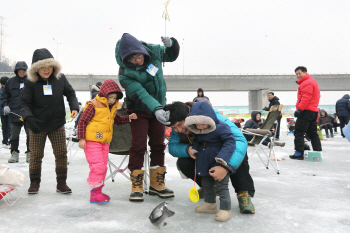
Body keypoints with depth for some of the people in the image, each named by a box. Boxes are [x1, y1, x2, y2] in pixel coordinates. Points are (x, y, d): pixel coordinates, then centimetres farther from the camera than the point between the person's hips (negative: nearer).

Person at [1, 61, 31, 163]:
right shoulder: (10, 82, 6)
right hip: (15, 113, 2)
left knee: (30, 135, 4)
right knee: (14, 135, 8)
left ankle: (30, 154, 17)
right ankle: (14, 153, 21)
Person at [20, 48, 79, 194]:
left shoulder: (60, 78, -2)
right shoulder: (30, 83, -7)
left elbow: (70, 93, 10)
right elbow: (24, 103, -7)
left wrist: (74, 107, -8)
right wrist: (28, 118, -25)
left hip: (57, 124, 2)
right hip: (37, 125, -1)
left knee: (61, 154, 4)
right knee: (36, 155, 6)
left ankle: (61, 183, 17)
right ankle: (34, 183, 25)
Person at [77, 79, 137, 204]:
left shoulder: (111, 109, 12)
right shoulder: (93, 106, -12)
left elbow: (118, 120, 24)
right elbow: (82, 121, -12)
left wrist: (129, 117, 6)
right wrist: (81, 138, -16)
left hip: (105, 142, 8)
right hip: (92, 142, -8)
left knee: (103, 167, 12)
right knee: (97, 166, -12)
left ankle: (98, 191, 24)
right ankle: (95, 194, -1)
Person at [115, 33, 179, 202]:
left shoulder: (154, 51, -10)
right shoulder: (125, 73, -23)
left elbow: (171, 56, 9)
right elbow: (140, 94, -34)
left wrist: (171, 44, -13)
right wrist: (156, 110, -48)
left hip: (158, 107, 5)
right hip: (138, 110, -4)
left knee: (158, 145, 6)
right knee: (138, 146, -8)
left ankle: (157, 184, 17)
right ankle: (136, 187, 5)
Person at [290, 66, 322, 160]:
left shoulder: (307, 82, -10)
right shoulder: (312, 81, 23)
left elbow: (306, 97, -21)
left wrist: (299, 109, -24)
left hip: (306, 111, -11)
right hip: (314, 110, 11)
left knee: (299, 132, -8)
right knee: (312, 133, 14)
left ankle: (299, 152, -9)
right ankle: (318, 151, 16)